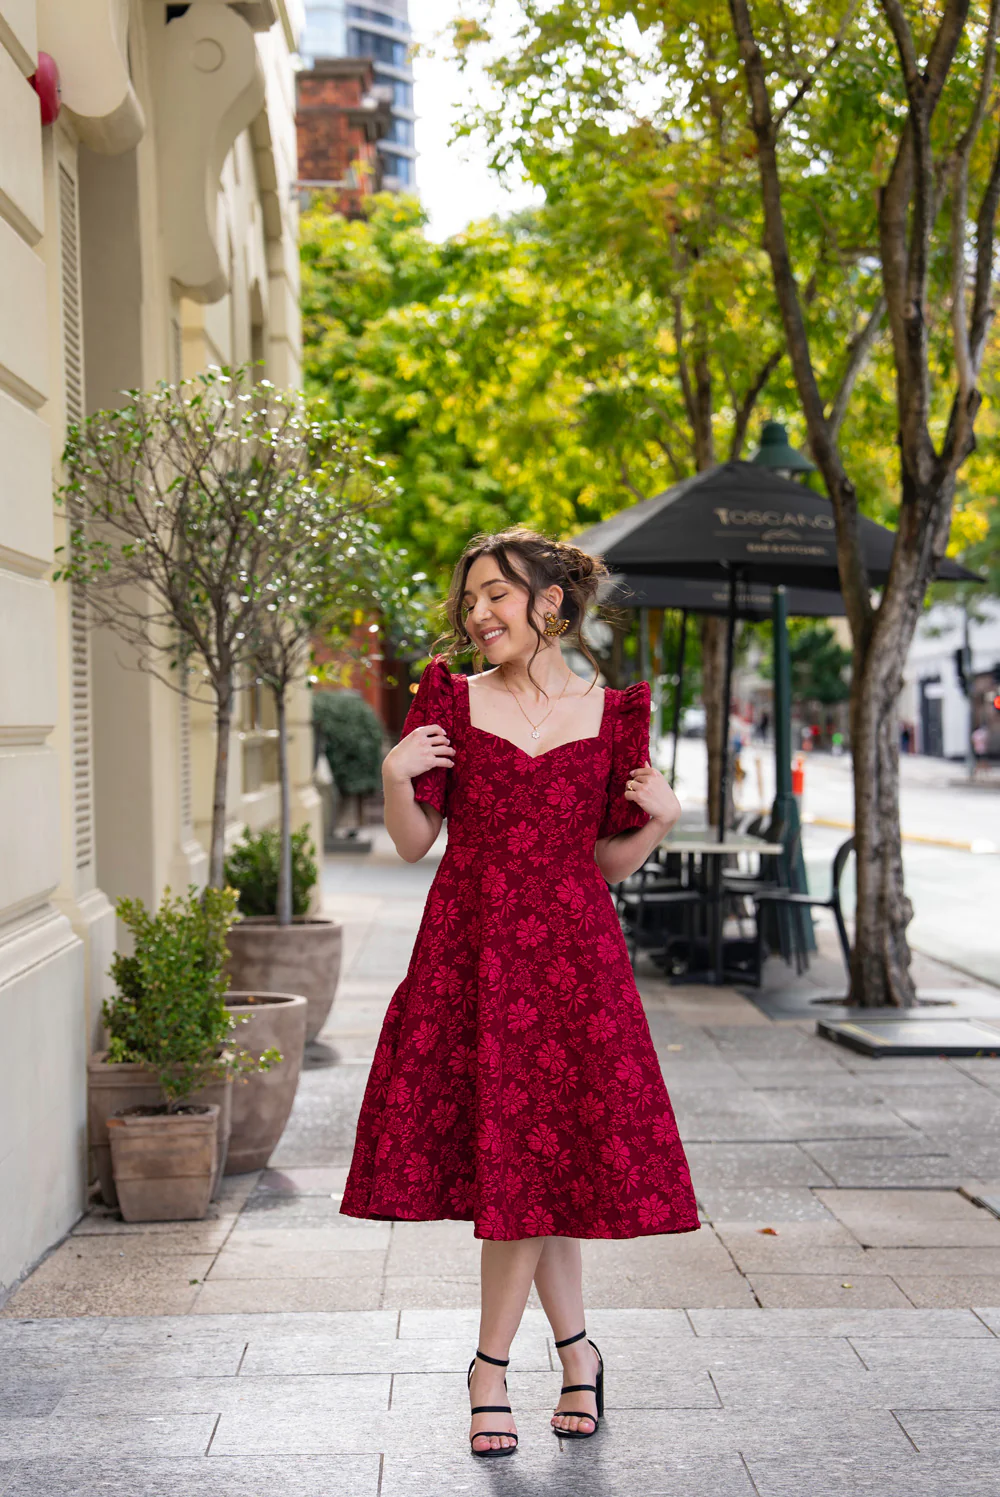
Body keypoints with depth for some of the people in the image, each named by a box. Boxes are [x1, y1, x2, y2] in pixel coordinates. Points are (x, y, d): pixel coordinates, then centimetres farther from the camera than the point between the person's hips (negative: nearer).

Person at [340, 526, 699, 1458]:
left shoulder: (613, 714, 6)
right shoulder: (450, 698, 5)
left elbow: (612, 862, 11)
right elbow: (413, 844, 5)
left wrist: (661, 817, -7)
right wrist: (394, 777, -12)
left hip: (572, 957, 0)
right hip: (467, 951, 0)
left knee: (539, 1153, -2)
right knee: (514, 1162, 3)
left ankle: (490, 1366, 16)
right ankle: (577, 1353, 22)